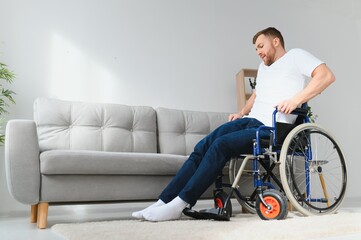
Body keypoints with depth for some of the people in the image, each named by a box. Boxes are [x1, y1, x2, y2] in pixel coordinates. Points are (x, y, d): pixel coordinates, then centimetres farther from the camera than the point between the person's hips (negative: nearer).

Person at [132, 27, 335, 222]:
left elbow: (327, 75, -10)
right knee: (202, 147, -11)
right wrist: (242, 113, 22)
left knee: (221, 144, -28)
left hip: (271, 129, -8)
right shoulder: (264, 67, 30)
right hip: (249, 121, 8)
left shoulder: (296, 56, 5)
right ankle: (164, 202, -15)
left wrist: (296, 100, -21)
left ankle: (178, 205, -26)